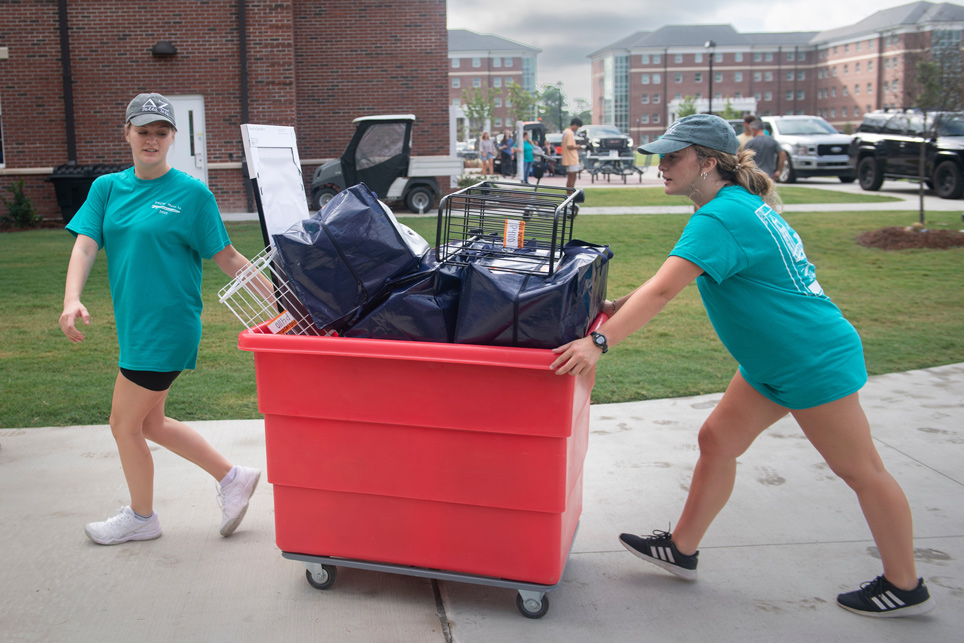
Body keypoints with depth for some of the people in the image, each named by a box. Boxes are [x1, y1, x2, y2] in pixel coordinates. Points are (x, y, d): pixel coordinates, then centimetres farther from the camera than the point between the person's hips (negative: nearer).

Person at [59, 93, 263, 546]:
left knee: (125, 424, 3)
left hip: (167, 326, -7)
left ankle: (141, 517, 26)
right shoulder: (107, 188, 8)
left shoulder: (192, 193, -7)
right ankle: (232, 478, 30)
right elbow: (85, 246, -3)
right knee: (150, 424, 16)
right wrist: (72, 300, -20)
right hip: (133, 326, 7)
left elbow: (228, 259, -4)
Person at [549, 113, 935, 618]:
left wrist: (599, 341, -36)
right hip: (773, 362, 10)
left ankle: (905, 587, 23)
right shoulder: (741, 203, 8)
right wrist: (618, 308, 9)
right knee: (717, 440, 10)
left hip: (815, 360, -10)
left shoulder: (720, 218, -23)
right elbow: (672, 281, 14)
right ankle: (682, 550, 23)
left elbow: (662, 291, -33)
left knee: (861, 471, 6)